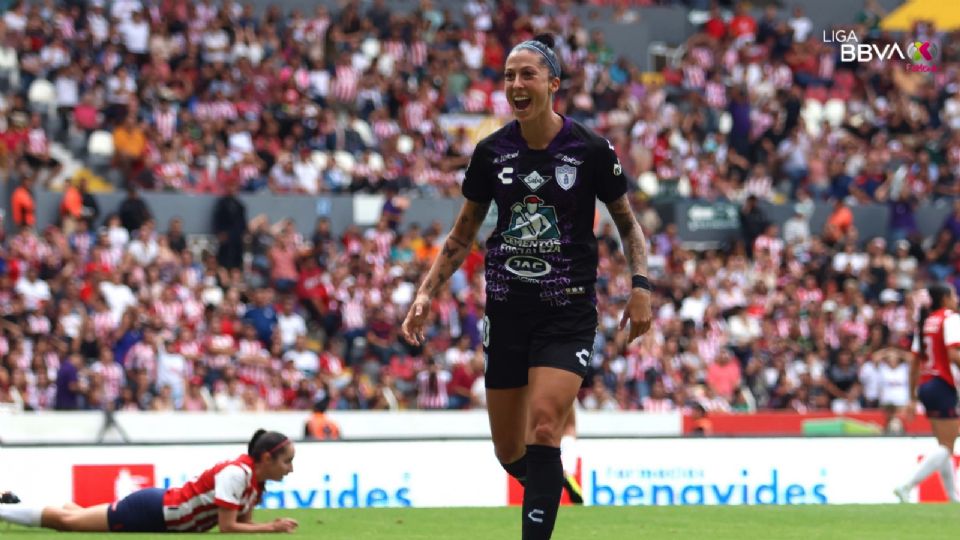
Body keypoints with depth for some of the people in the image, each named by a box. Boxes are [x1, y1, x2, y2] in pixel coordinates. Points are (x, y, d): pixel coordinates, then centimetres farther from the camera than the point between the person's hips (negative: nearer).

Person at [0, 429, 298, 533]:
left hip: (162, 510, 8)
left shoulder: (256, 481, 0)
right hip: (151, 512, -8)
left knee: (72, 518, 22)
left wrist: (270, 526, -10)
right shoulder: (235, 473, -27)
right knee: (66, 520, 2)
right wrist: (271, 529, -27)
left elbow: (242, 521, 7)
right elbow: (228, 527, -30)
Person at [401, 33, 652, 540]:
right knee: (510, 452, 8)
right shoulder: (491, 152, 1)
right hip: (506, 309, 4)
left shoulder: (589, 150, -7)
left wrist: (641, 284, -7)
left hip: (568, 312, -4)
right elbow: (462, 236, 12)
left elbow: (627, 222, 6)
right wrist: (427, 293, 3)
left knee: (543, 429, -21)